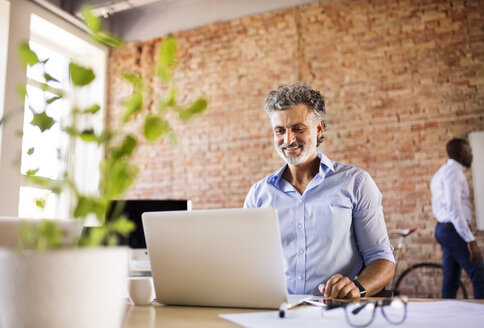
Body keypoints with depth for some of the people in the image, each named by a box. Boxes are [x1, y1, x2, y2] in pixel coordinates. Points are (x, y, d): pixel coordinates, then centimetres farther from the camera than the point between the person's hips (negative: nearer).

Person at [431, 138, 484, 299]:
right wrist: (470, 240, -23)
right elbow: (454, 208, -23)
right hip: (454, 230, -10)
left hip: (443, 229, 10)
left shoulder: (442, 172, 19)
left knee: (451, 280, 11)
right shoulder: (453, 171, -13)